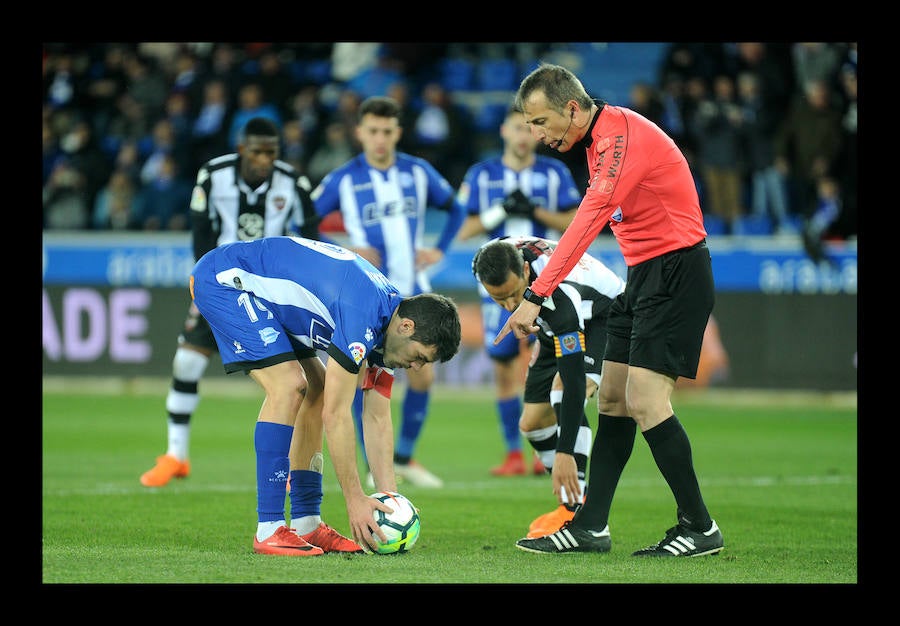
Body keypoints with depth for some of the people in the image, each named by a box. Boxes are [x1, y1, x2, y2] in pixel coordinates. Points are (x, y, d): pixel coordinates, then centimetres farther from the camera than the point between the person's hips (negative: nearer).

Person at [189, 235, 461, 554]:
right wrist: (355, 500, -20)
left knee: (316, 392, 8)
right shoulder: (362, 318, -28)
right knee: (288, 386, -21)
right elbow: (336, 415, -25)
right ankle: (269, 530, -18)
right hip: (224, 279, -10)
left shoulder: (387, 318, 1)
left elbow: (377, 418, 7)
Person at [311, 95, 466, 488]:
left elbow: (455, 209, 17)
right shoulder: (343, 180, -5)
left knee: (423, 375, 0)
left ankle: (404, 457, 18)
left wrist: (439, 250, 3)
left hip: (412, 290, 3)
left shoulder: (419, 172, 3)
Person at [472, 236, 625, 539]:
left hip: (605, 319, -8)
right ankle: (573, 500, 20)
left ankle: (574, 508, -35)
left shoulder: (559, 294, -43)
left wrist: (565, 453, -47)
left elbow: (574, 380, -45)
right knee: (532, 423, 2)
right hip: (556, 332, 8)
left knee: (564, 388, -33)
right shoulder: (485, 264, -25)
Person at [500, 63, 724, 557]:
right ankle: (591, 526, 10)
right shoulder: (600, 138, 11)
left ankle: (699, 529, -7)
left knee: (645, 401, -14)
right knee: (612, 398, 8)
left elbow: (589, 220, -30)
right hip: (643, 273, 10)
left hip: (676, 270, -10)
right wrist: (555, 252, 13)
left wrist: (536, 296, -33)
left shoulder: (622, 136, -21)